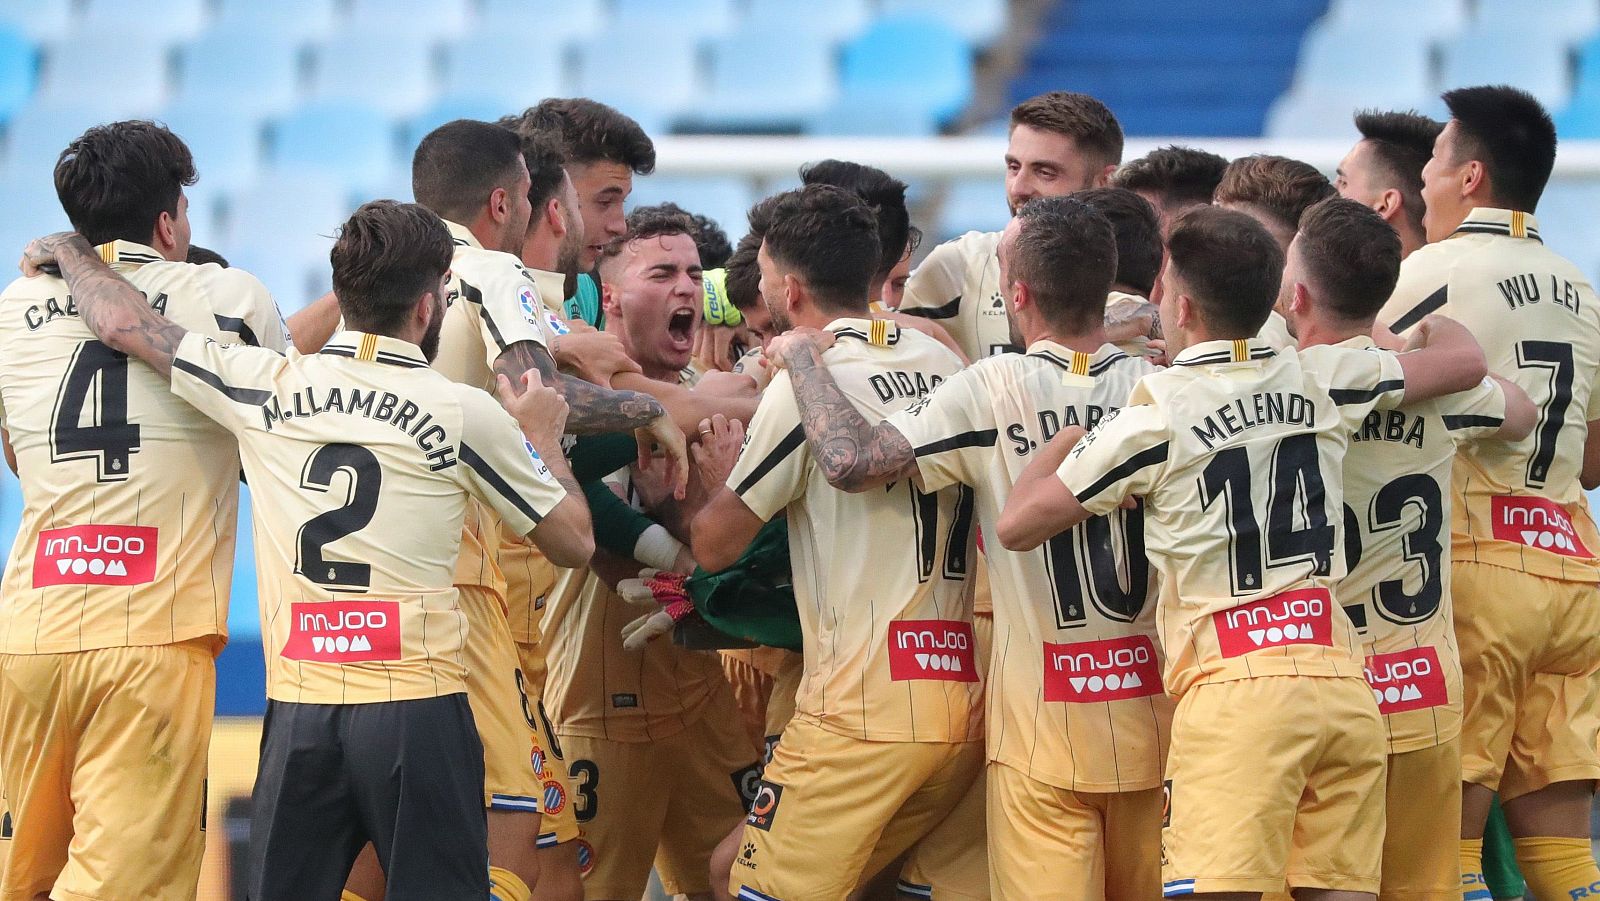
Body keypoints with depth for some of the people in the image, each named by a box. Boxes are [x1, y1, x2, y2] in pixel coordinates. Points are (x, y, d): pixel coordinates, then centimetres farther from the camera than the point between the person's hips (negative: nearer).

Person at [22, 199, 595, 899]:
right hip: (417, 704, -3)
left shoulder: (268, 388, 4)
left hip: (298, 708, 3)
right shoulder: (467, 414, -1)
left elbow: (122, 324, 13)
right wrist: (542, 436, 26)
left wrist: (68, 252, 33)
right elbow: (573, 542, 9)